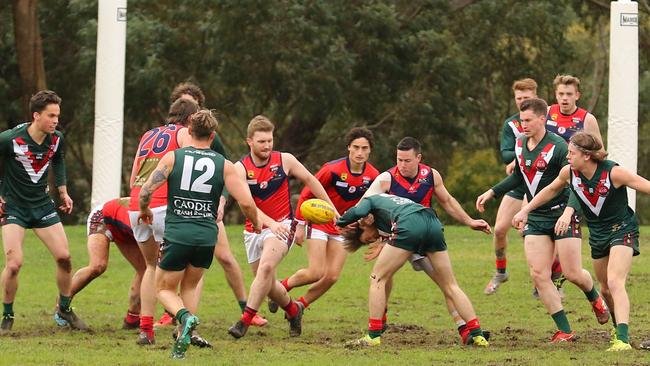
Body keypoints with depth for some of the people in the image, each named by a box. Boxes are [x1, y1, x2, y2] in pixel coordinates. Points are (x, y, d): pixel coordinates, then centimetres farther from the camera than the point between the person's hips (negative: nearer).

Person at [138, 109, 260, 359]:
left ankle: (185, 317, -18)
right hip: (207, 237, 2)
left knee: (164, 289, 13)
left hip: (177, 234, -2)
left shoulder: (172, 157, 0)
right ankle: (181, 341, 12)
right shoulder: (224, 165, 1)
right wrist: (256, 223, 17)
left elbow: (146, 190, -8)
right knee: (190, 287, 24)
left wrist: (144, 210, 13)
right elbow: (246, 202, -4)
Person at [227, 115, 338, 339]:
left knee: (266, 267, -28)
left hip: (282, 226, -2)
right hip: (254, 230, 2)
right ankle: (293, 310, 38)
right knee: (267, 284, 9)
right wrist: (269, 222, -36)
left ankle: (245, 320, -28)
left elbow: (310, 180, 11)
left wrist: (332, 210, 13)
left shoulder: (285, 161, -5)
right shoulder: (240, 168, -9)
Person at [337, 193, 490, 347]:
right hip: (433, 224, 7)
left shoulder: (368, 201, 25)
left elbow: (357, 212, -1)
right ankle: (477, 335, 9)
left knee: (378, 279, 9)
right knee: (450, 286, 13)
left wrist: (340, 222, 19)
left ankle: (373, 336, 4)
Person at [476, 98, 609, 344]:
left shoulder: (557, 146, -17)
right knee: (539, 275, -7)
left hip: (562, 215, -6)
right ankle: (564, 332, -1)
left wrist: (568, 211, -35)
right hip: (535, 218, 6)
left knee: (572, 274, -5)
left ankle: (595, 299, 31)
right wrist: (491, 193, 20)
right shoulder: (519, 145, 6)